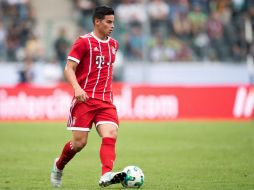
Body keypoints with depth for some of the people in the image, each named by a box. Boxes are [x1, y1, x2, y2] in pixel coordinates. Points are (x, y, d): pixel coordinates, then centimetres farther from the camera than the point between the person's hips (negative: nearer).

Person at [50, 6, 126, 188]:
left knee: (110, 135, -20)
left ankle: (106, 175, -34)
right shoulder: (84, 42, -4)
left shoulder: (114, 44, 15)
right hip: (85, 98, -5)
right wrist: (77, 88, -24)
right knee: (79, 142, -3)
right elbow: (69, 68, -8)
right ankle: (59, 166, 26)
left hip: (106, 101, 5)